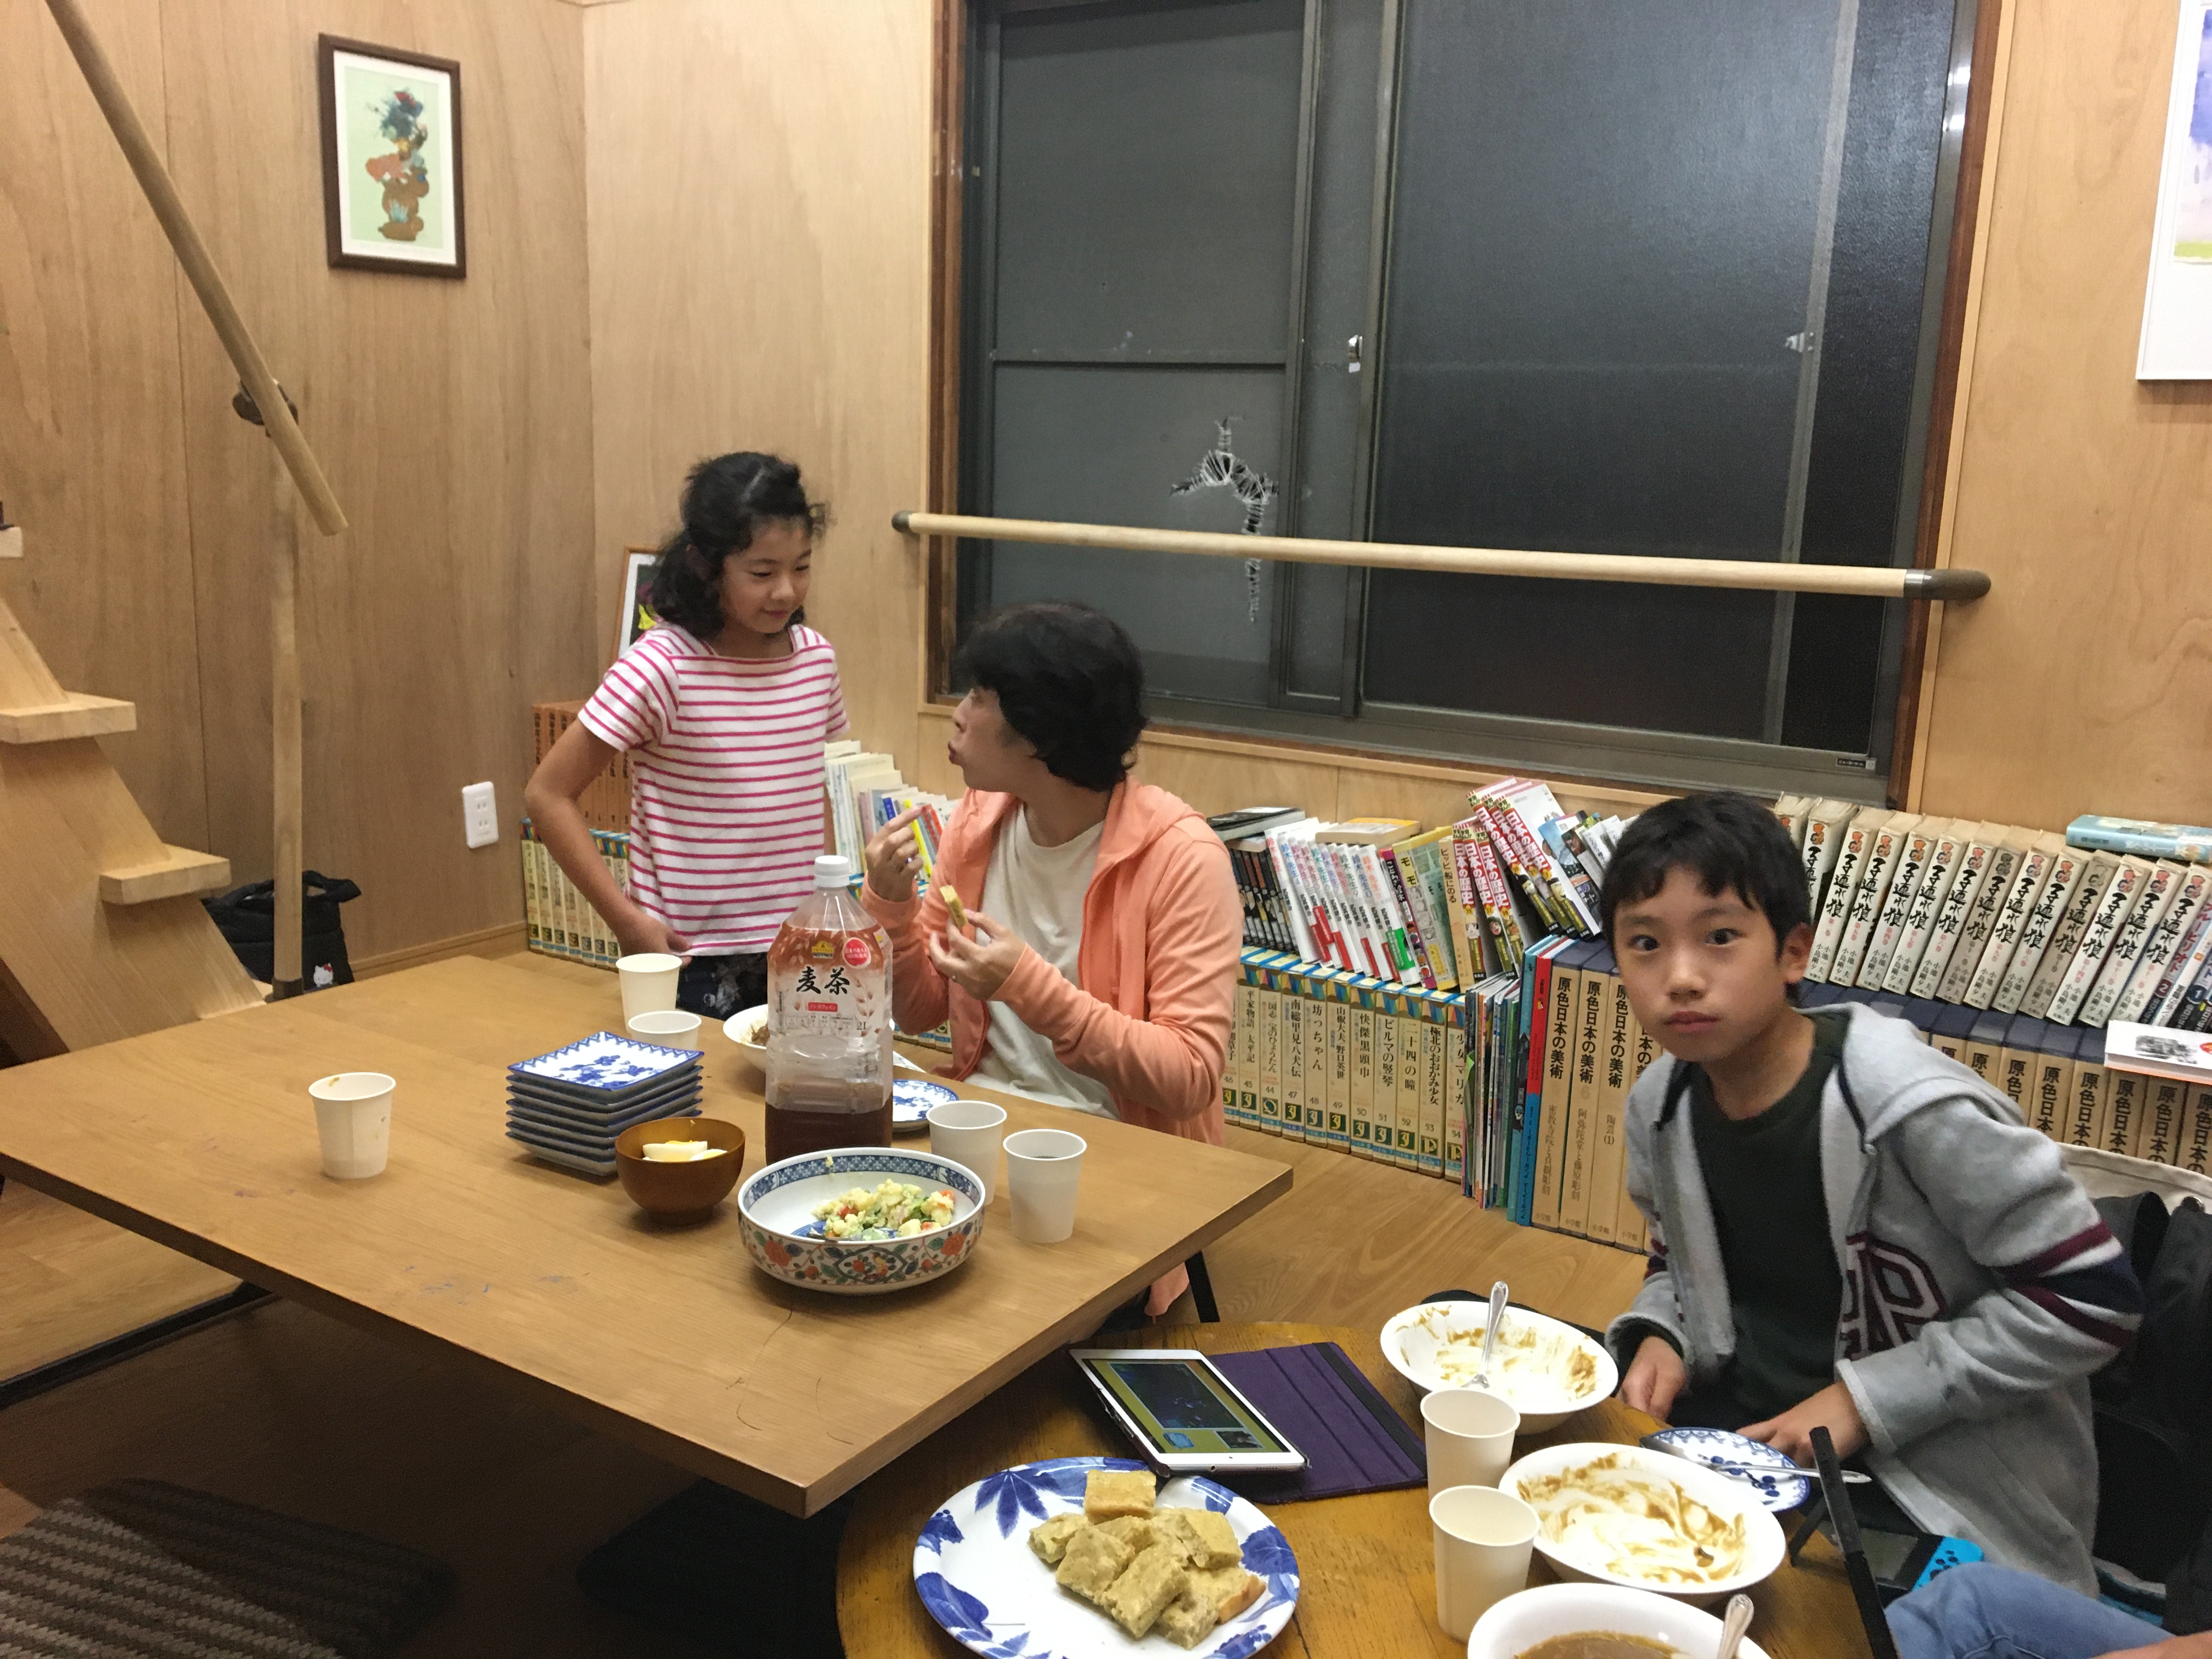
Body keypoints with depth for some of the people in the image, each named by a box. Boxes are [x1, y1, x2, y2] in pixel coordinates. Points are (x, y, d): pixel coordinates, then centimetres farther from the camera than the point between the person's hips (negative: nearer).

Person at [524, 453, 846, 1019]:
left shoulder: (816, 659, 0)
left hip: (799, 955, 5)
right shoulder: (661, 668, -16)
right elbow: (548, 796, -12)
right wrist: (627, 921, -15)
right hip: (694, 968, -4)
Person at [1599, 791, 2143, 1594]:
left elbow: (2088, 1297, -18)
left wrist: (1865, 1399, -18)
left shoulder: (1903, 1103, -24)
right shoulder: (1661, 1106, -3)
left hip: (1935, 1502, -6)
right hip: (1738, 1436, 6)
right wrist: (1659, 1336, -7)